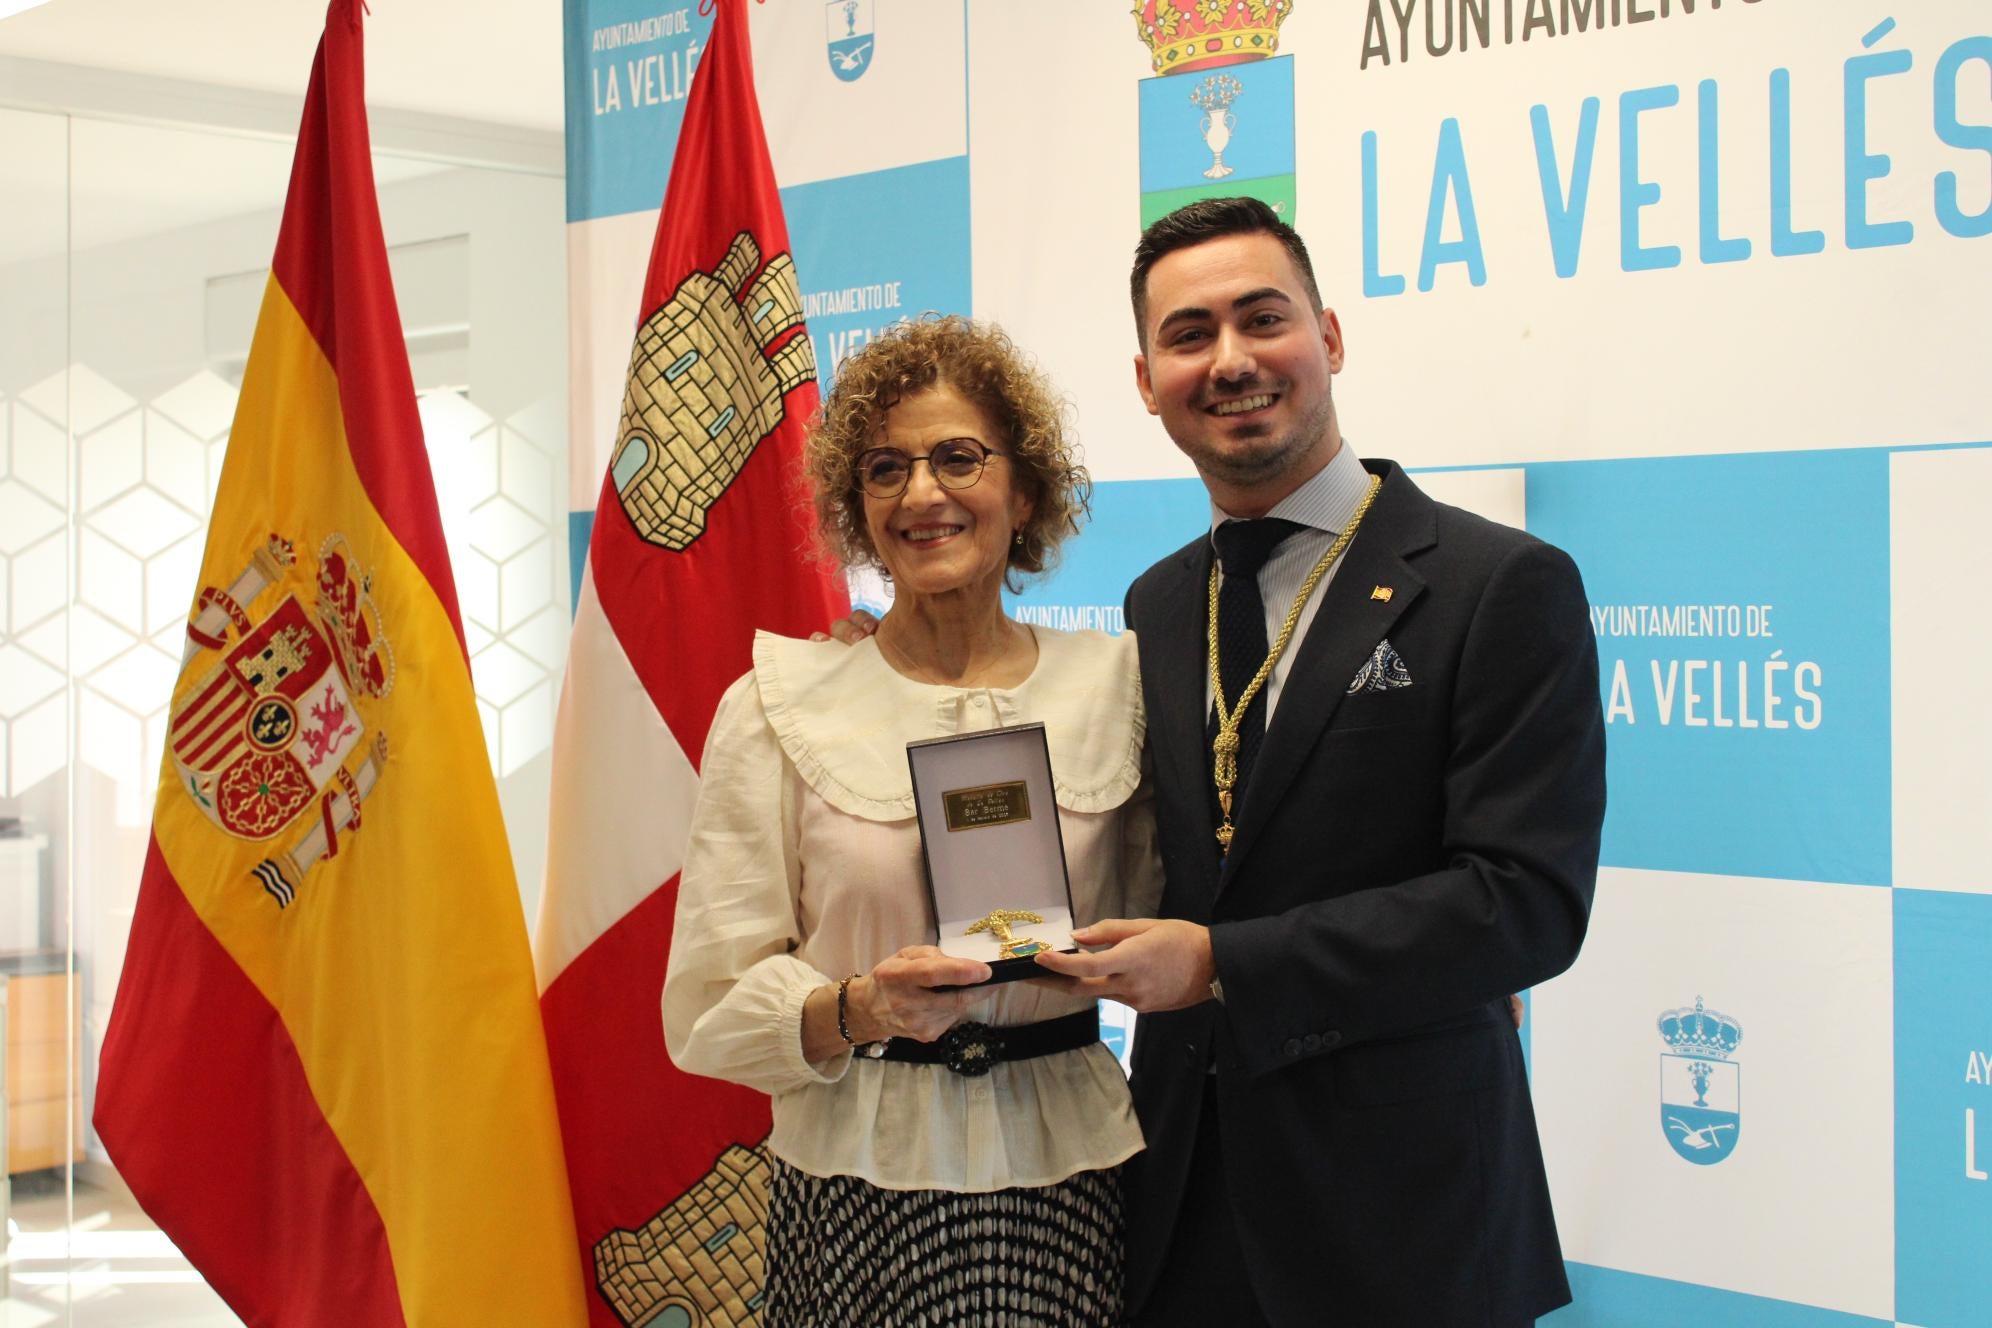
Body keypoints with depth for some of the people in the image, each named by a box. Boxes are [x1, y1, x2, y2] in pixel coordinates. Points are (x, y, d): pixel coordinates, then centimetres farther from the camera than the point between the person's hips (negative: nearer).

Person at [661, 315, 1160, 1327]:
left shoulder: (1114, 684, 4)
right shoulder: (778, 707, -1)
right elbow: (710, 1013, -3)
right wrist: (859, 1008, -18)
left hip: (1067, 1173, 2)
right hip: (860, 1178, -1)